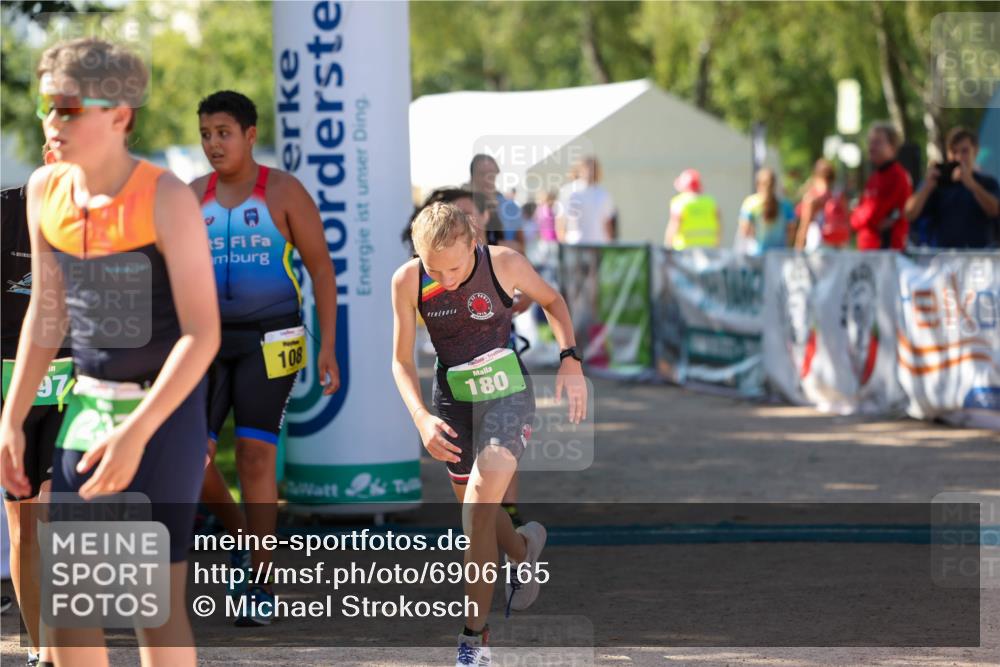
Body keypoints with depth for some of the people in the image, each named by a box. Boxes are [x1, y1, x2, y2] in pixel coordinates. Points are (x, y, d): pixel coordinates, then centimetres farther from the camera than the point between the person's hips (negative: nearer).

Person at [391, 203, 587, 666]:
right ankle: (523, 550, 52)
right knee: (476, 511, 15)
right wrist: (422, 419, -19)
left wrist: (570, 360, -10)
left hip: (506, 393, -3)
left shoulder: (504, 264, -18)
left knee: (478, 508, -20)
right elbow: (401, 360, -4)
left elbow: (551, 300, 3)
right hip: (452, 401, 4)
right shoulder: (407, 282, -14)